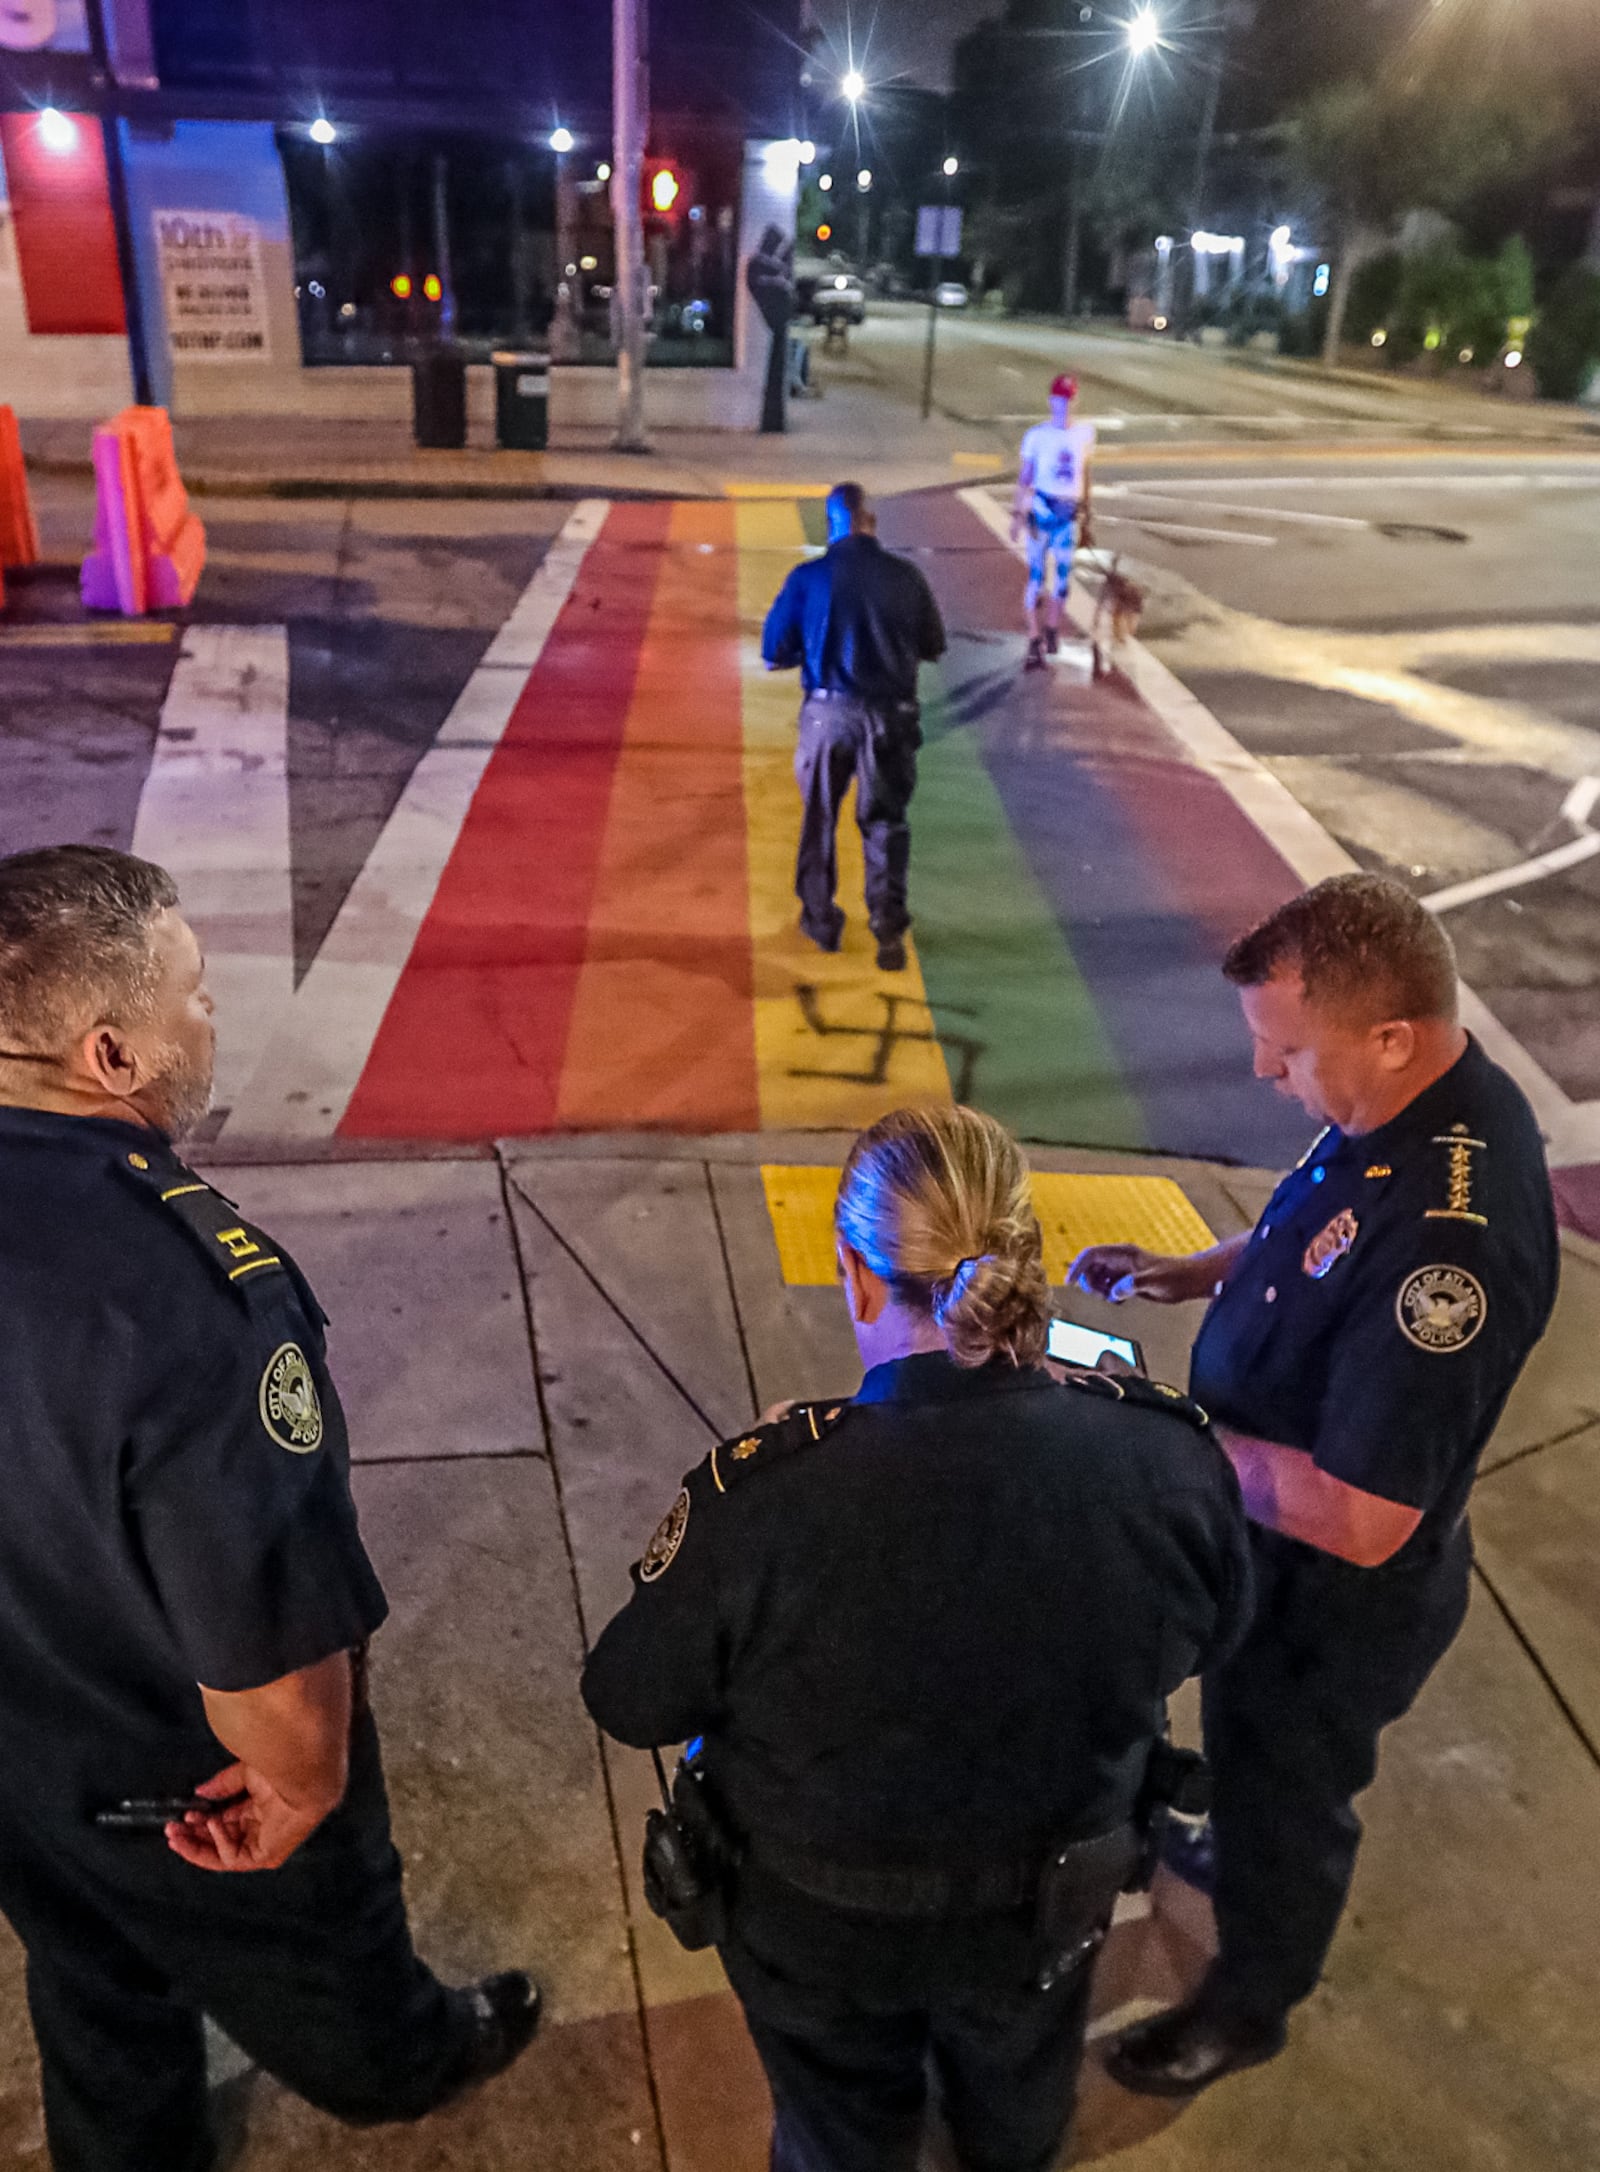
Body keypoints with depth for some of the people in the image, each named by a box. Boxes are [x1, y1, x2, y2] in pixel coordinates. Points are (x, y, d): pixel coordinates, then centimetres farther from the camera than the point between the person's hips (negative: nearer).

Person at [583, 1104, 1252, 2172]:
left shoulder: (761, 1498, -38)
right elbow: (1209, 1634, -6)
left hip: (822, 1923, -2)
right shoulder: (1171, 1455, -29)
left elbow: (632, 1703, -19)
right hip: (1054, 1902, 3)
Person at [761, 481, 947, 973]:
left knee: (820, 816, 17)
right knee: (886, 820, 13)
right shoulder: (905, 576, -4)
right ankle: (889, 924, 2)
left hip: (828, 713, 0)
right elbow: (933, 649, 7)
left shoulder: (808, 578, -7)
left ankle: (820, 919, 27)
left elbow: (774, 655, -3)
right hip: (891, 714, 1)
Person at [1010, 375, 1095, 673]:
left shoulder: (1085, 433, 8)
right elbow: (1024, 477, -1)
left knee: (1064, 575, 4)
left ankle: (1052, 629, 22)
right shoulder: (1038, 435, -3)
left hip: (1070, 512, 3)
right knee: (1037, 575, -4)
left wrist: (1085, 516, 17)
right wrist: (1018, 513, -9)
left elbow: (1084, 475, 16)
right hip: (1042, 509, -3)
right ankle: (1035, 640, -1)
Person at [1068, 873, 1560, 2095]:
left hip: (1335, 1595, -7)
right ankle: (1233, 1842, 64)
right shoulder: (1412, 1101, -12)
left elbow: (1356, 1521, -34)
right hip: (1275, 1541, 7)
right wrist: (1196, 1273, -5)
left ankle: (1251, 2003, 50)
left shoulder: (1449, 1237, -41)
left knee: (1285, 1790, 21)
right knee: (1253, 1747, 34)